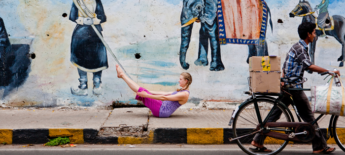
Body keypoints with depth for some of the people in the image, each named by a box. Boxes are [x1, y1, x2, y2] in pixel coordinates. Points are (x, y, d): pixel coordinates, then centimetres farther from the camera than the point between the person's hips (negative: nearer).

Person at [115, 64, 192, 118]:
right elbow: (165, 93, 19)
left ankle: (122, 75, 6)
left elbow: (164, 98, -20)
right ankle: (122, 75, 14)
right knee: (143, 92, 5)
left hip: (162, 111, -9)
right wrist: (148, 92, 19)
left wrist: (147, 95, -18)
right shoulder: (182, 91, 14)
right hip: (162, 107, 9)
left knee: (142, 91, -6)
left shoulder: (185, 94, -17)